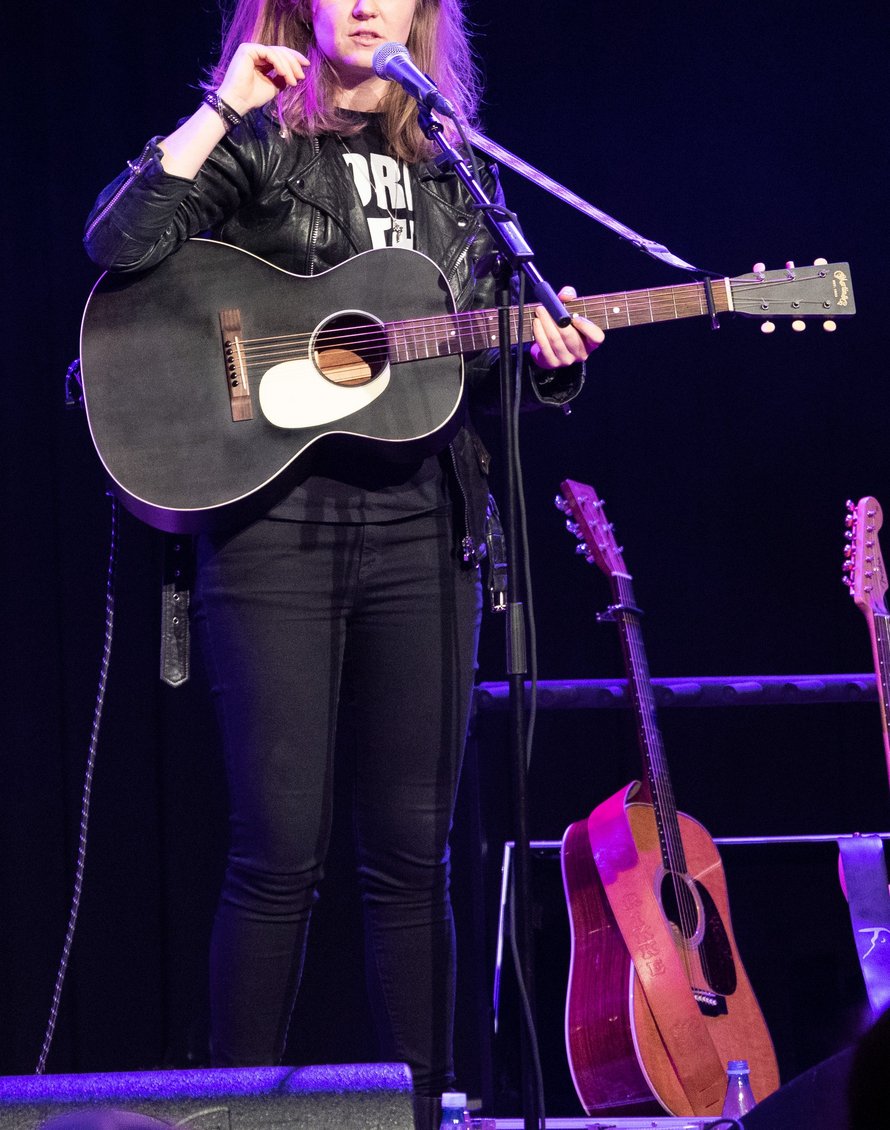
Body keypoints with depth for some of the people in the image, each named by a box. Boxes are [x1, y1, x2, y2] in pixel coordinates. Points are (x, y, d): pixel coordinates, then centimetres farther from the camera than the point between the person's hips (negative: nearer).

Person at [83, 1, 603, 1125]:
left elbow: (482, 366, 20)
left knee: (412, 852, 5)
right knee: (278, 852, -6)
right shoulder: (255, 143, 3)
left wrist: (543, 356, -1)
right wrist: (224, 106, -14)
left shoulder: (455, 171, 16)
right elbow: (117, 244, -15)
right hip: (274, 526, -4)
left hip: (422, 529, 4)